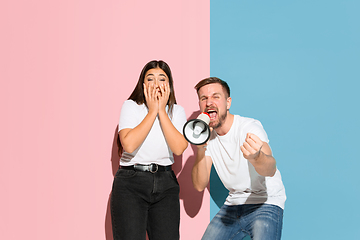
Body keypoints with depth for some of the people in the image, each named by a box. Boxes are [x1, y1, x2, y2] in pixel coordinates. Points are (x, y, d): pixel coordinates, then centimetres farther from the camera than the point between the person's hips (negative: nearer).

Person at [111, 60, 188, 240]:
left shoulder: (177, 111, 7)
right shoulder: (131, 106, 1)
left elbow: (179, 148, -9)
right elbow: (128, 144, -16)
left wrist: (162, 111, -9)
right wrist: (152, 111, -11)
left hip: (165, 183, 2)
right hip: (130, 182, -2)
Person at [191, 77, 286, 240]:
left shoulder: (249, 127, -17)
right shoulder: (207, 136, 1)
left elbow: (271, 169, -36)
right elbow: (199, 186, -6)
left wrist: (255, 157, -59)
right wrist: (201, 150, -22)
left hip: (266, 204, -5)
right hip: (233, 204, 6)